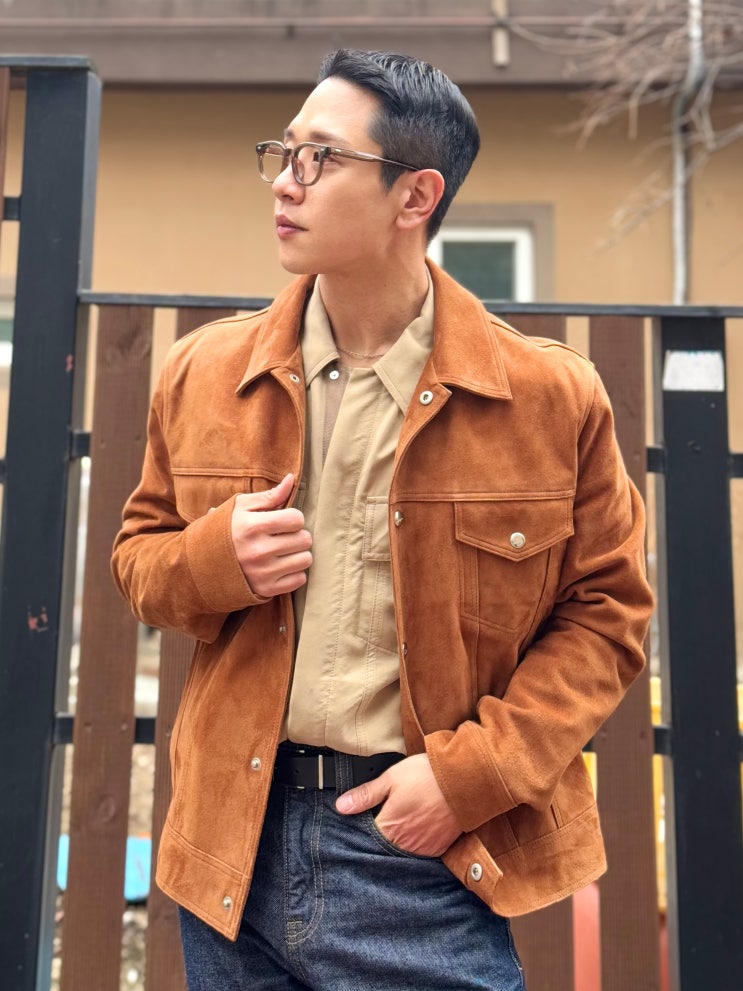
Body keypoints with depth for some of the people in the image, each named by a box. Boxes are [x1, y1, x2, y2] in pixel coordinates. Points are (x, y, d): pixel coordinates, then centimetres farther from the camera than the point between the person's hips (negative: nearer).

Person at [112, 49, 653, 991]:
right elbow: (139, 551, 12)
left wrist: (470, 772, -12)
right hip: (235, 840, 4)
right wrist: (214, 557, -12)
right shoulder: (203, 373, 0)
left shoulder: (551, 396, -8)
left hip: (426, 851, -3)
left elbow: (606, 610, -2)